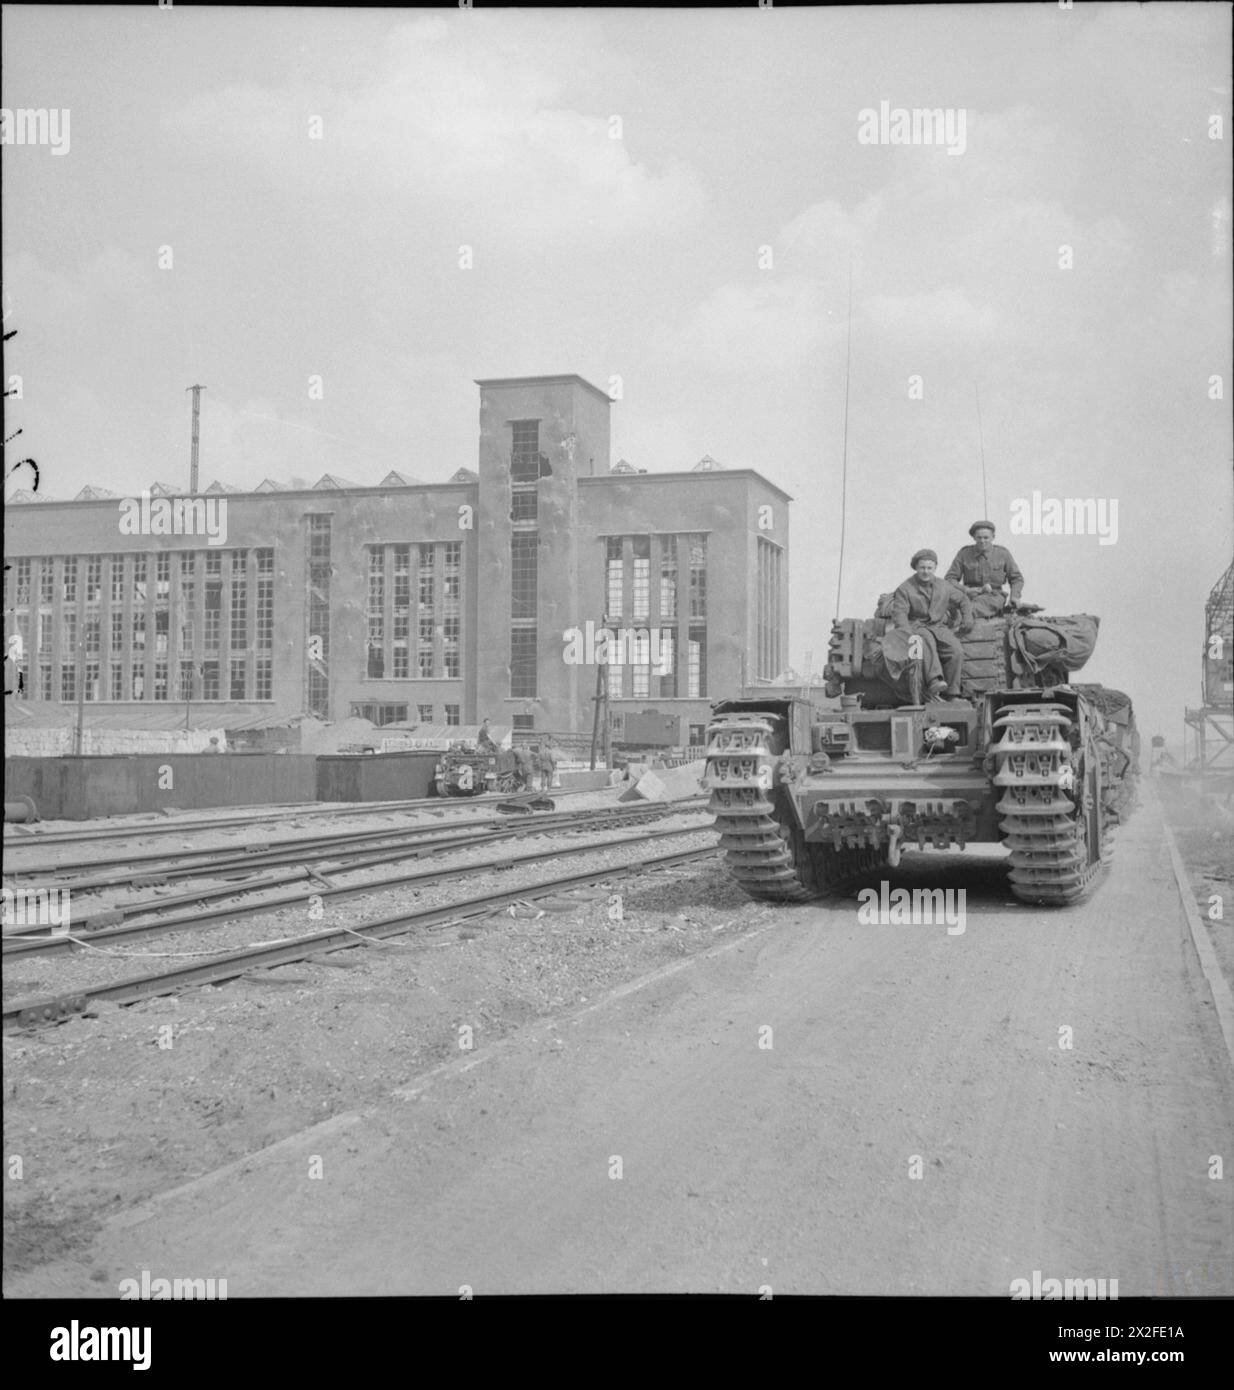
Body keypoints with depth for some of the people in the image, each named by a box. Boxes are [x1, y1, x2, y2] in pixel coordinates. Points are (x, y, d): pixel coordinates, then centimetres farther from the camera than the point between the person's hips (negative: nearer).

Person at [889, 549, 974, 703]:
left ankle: (951, 694, -18)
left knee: (957, 651, -23)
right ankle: (934, 681, -58)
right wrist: (908, 634, -25)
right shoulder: (905, 589, 1)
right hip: (917, 627, -4)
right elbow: (899, 613, -9)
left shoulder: (944, 586, 14)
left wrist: (967, 617, 9)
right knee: (927, 640, -40)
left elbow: (963, 599, 27)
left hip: (939, 627, 4)